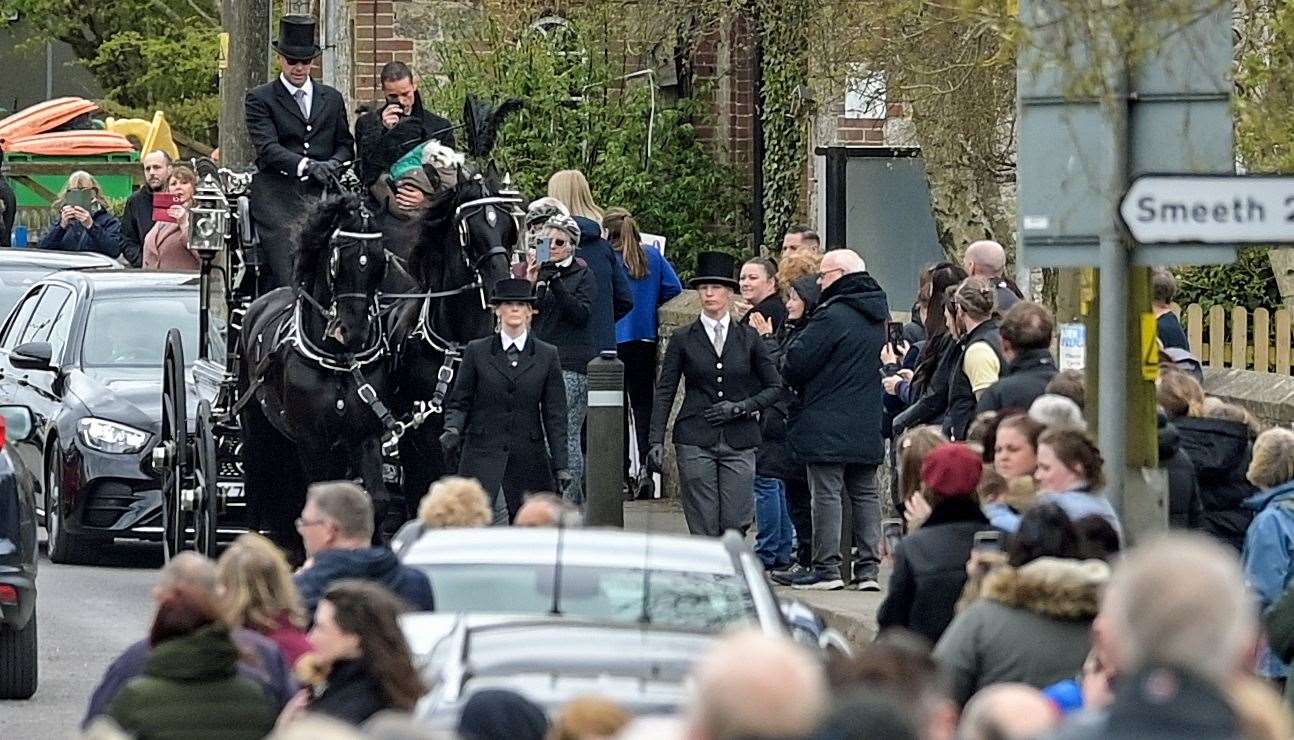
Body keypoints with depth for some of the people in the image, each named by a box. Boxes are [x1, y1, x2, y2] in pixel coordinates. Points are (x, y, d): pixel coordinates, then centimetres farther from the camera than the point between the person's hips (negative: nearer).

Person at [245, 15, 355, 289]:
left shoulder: (331, 98, 19)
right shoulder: (260, 99, 5)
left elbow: (345, 144, 20)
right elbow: (267, 147, -8)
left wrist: (332, 164, -4)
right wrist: (306, 165, -24)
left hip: (321, 195, 4)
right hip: (279, 201, -4)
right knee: (286, 279, -15)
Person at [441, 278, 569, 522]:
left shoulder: (547, 356, 7)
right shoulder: (477, 352, 6)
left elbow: (555, 416, 6)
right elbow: (459, 402, 8)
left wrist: (560, 465, 1)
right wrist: (453, 429, -14)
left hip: (528, 455, 2)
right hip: (482, 452, -2)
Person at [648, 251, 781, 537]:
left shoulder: (748, 338, 8)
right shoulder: (684, 339, 6)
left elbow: (775, 387, 11)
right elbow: (664, 392, 5)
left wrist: (740, 407, -5)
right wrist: (656, 441, -5)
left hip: (738, 442, 1)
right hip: (695, 441, -1)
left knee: (736, 524, -6)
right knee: (704, 529, -4)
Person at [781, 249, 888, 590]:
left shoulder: (832, 315, -15)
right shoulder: (877, 316, 12)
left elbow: (796, 363, -14)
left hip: (829, 427, -8)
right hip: (868, 426, 8)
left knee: (827, 493, -5)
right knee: (865, 494, 10)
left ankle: (827, 568, -7)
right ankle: (869, 569, 9)